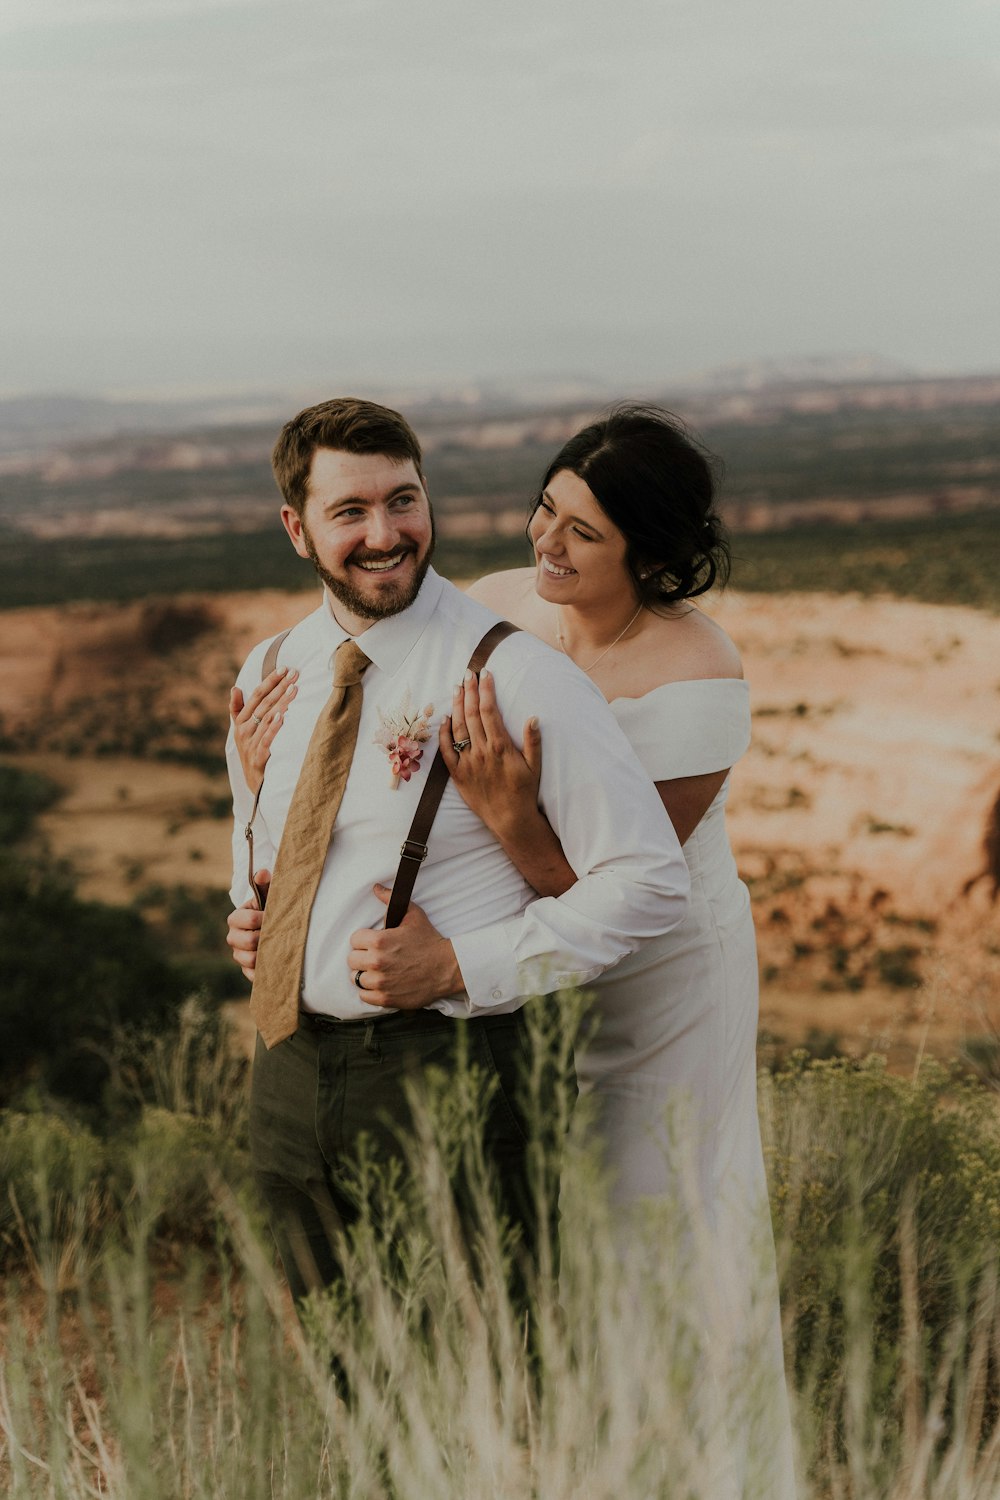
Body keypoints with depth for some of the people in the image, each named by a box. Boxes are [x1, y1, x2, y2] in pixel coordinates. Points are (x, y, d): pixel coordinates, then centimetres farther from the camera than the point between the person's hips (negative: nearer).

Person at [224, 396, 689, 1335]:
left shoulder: (514, 676, -11)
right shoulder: (269, 681, 8)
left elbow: (649, 880, -12)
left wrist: (461, 967, -17)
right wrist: (249, 921, 3)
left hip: (444, 1070, -6)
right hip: (289, 1072, 6)